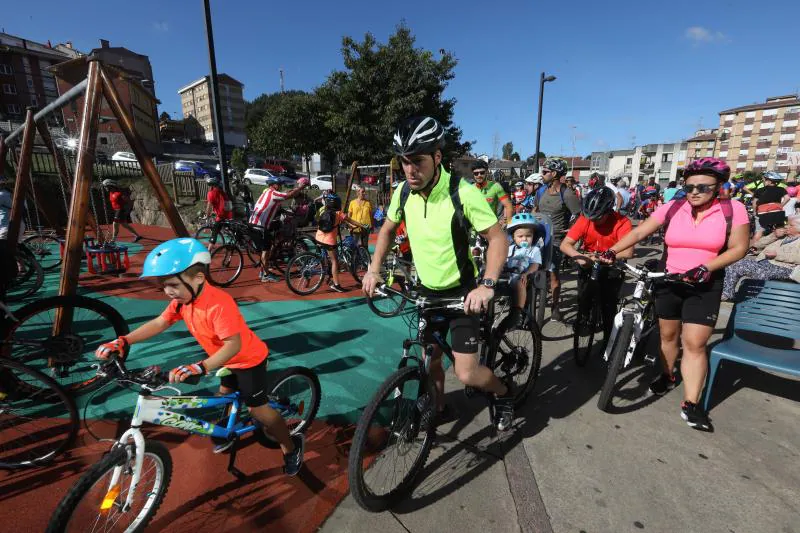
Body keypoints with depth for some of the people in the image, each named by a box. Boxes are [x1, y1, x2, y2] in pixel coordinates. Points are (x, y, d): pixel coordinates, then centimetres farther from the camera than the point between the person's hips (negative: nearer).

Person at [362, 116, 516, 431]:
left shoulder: (463, 193, -23)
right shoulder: (403, 192, -8)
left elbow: (498, 238, -18)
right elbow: (387, 229, 9)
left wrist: (487, 285, -32)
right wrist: (374, 270, -1)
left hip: (462, 292, -5)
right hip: (426, 291, 5)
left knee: (466, 374, -6)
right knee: (430, 359, 17)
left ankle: (503, 392, 29)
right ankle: (439, 409, 45)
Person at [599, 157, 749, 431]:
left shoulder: (733, 210, -6)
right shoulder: (672, 208, -4)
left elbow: (738, 248, -6)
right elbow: (638, 232, -8)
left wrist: (705, 268, -21)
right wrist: (612, 251, -23)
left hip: (704, 286, -2)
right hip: (668, 282, 2)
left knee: (695, 343, -5)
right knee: (668, 334, 14)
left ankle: (691, 404, 4)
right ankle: (667, 376, 37)